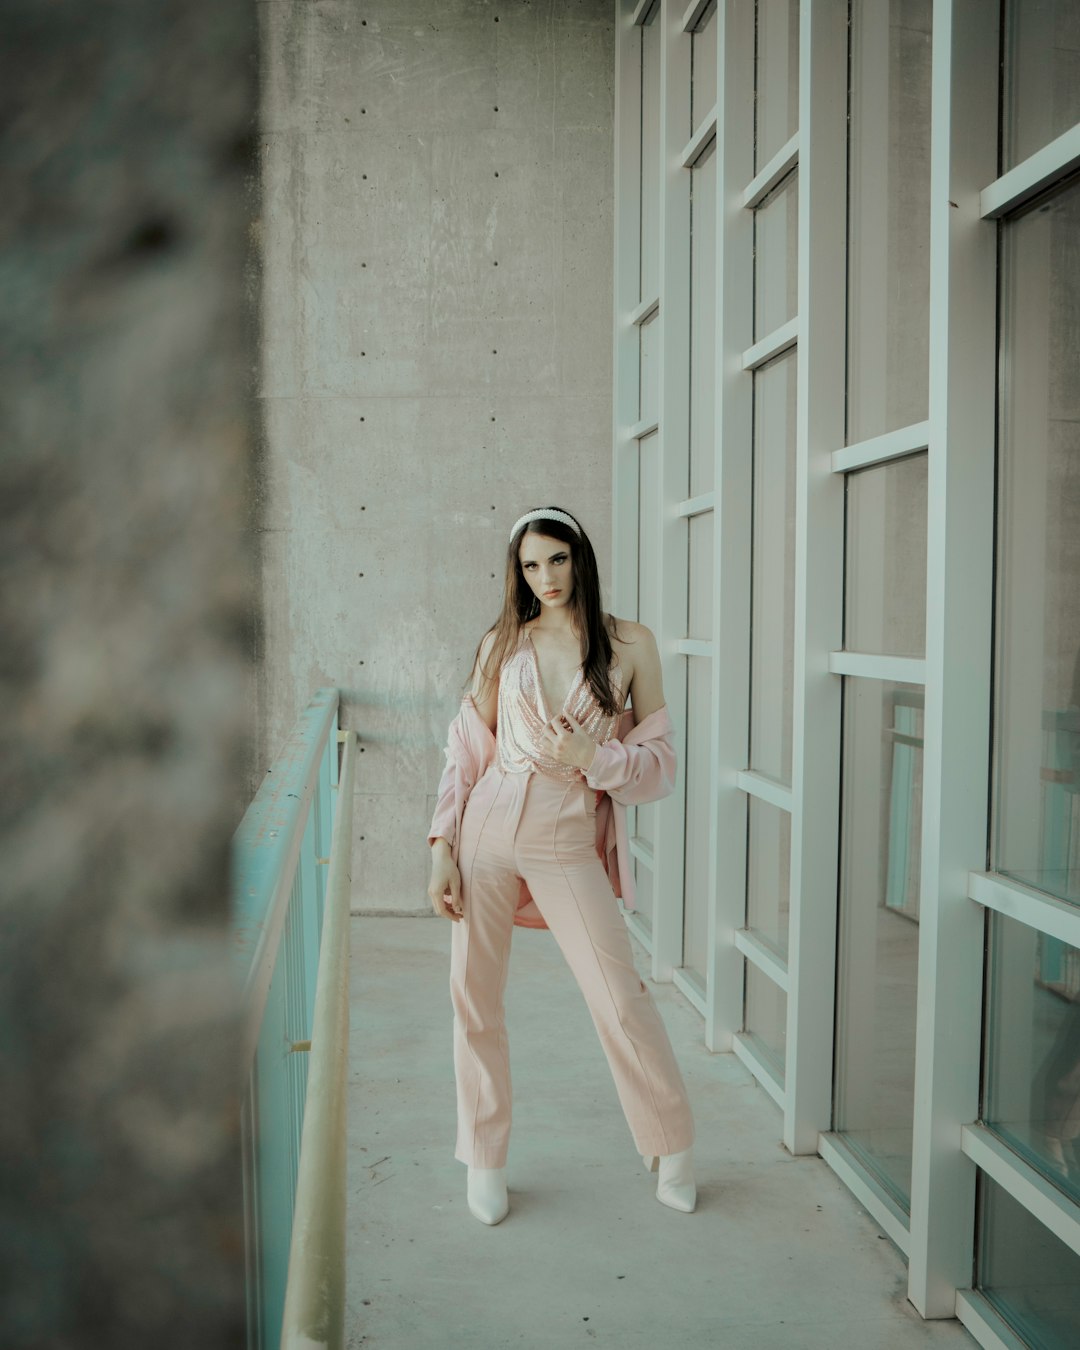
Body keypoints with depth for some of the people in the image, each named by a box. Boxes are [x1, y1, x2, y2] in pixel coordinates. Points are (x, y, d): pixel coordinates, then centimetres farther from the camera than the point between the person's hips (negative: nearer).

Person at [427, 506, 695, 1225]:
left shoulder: (631, 644, 1)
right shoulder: (503, 643, 6)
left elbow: (661, 761, 3)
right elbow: (468, 750, 6)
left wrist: (590, 757, -13)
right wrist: (442, 846, -1)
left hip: (568, 842, -2)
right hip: (488, 831, 2)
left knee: (620, 997, 0)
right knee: (475, 996, 6)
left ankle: (673, 1147, 23)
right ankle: (485, 1159, 25)